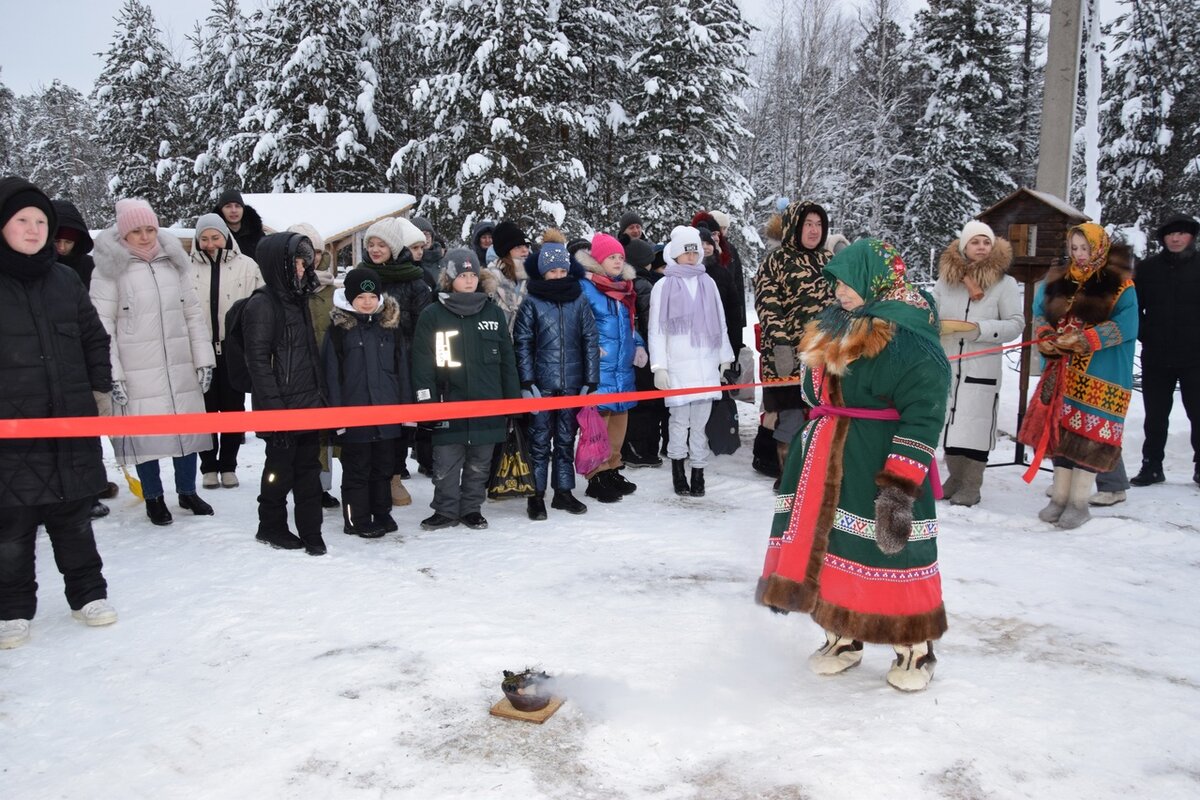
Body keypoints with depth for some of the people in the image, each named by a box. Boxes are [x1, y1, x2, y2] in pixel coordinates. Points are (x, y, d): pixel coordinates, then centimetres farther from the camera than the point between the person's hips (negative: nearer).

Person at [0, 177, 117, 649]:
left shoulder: (65, 280, 8)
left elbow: (94, 339, 16)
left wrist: (99, 385, 10)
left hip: (71, 423, 3)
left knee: (74, 517, 14)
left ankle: (88, 593, 27)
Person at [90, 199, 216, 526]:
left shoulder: (173, 263, 9)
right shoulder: (109, 269, -3)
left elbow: (194, 313, 10)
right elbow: (102, 325, -6)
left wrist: (204, 359, 5)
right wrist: (112, 373, -11)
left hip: (181, 367, 4)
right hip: (137, 372, -4)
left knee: (188, 428, 10)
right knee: (145, 434, 3)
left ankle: (188, 491, 27)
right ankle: (154, 497, 21)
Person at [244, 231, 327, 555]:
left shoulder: (298, 300, 13)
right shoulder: (262, 304, -11)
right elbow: (258, 360, -16)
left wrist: (321, 394, 14)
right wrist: (274, 406, -19)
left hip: (309, 405, 7)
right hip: (282, 407, -7)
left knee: (309, 467, 9)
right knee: (281, 467, 5)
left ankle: (311, 531, 15)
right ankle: (271, 527, 23)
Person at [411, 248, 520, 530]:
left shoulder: (493, 313, 7)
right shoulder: (432, 315, 0)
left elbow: (507, 360, 10)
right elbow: (422, 361, -2)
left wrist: (513, 400, 8)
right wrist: (427, 401, -9)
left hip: (488, 404, 2)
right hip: (449, 404, -2)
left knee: (479, 464, 12)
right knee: (446, 465, 4)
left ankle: (471, 508, 25)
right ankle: (446, 510, 18)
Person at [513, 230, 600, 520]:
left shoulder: (579, 299, 6)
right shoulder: (531, 302, 0)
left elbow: (590, 340, 5)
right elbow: (522, 343, -2)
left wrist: (591, 381, 0)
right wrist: (527, 382, -9)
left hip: (572, 383, 2)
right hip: (541, 383, -2)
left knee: (566, 439, 11)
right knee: (540, 440, 2)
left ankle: (563, 492, 22)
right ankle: (536, 495, 12)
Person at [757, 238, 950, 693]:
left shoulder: (912, 341, -16)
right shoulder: (837, 330, 12)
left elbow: (923, 415, -20)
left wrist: (900, 484, -24)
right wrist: (807, 450, 24)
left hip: (879, 466, -8)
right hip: (829, 463, 8)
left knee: (891, 552, -1)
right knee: (831, 546, 12)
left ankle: (915, 648, 18)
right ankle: (843, 637, 28)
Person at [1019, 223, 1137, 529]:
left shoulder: (1120, 285, -4)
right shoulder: (1058, 280, 11)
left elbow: (1125, 326, -12)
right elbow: (1040, 312, 11)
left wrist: (1083, 340, -20)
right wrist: (1046, 337, -10)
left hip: (1100, 377, -5)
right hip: (1063, 374, 5)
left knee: (1090, 435, -4)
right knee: (1060, 430, 7)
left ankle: (1079, 502, 4)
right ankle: (1059, 497, 16)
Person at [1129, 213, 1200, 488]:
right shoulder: (1148, 268, 3)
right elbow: (1133, 306, 7)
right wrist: (1143, 334, -3)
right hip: (1156, 357, 2)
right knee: (1155, 414, 11)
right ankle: (1152, 465, 20)